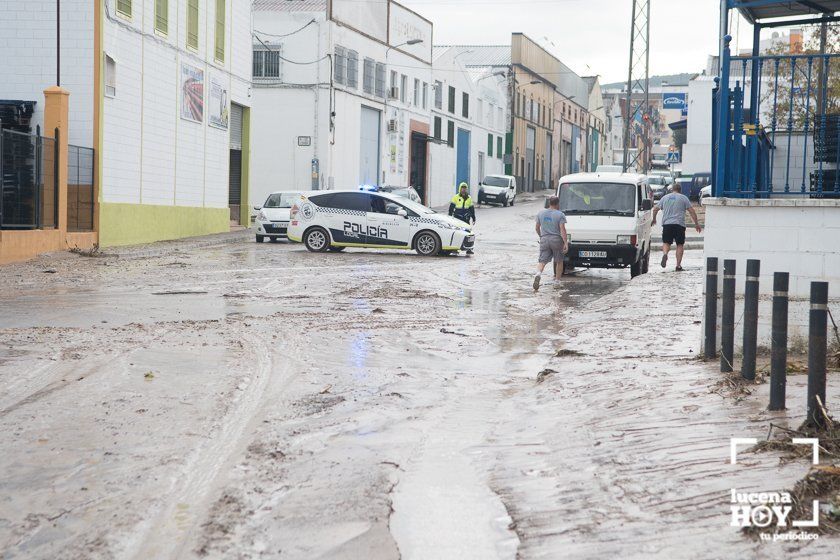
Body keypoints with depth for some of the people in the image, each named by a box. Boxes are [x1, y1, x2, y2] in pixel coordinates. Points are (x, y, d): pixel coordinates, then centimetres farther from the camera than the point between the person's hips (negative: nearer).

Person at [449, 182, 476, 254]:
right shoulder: (456, 197, 1)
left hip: (466, 219, 3)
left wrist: (473, 219, 16)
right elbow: (451, 207, 2)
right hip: (457, 218, -3)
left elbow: (472, 209, 18)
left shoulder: (469, 198, 12)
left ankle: (469, 249, 0)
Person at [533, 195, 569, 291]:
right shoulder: (560, 215, -5)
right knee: (559, 261, 14)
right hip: (556, 240, -3)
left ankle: (538, 273, -28)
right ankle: (557, 281, 14)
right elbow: (562, 230, -12)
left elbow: (537, 228, 15)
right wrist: (566, 243, -14)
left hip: (544, 239, 3)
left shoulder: (540, 213, 8)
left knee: (542, 261, 1)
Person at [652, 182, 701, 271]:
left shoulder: (665, 197, 15)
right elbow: (692, 211, 2)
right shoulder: (683, 198, 7)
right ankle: (678, 265, 1)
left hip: (667, 224, 2)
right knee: (680, 244, 6)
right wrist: (697, 224, 7)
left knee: (666, 242, 9)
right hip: (679, 224, -2)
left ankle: (665, 254, -23)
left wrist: (654, 219, 30)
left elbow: (655, 209, 15)